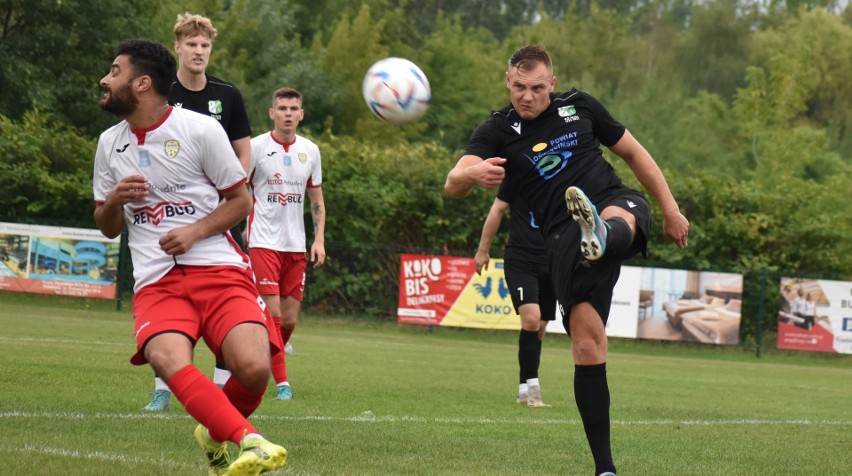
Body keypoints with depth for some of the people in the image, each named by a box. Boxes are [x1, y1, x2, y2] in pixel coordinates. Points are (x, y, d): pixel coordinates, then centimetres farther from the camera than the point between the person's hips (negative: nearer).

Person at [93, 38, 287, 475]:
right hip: (156, 281, 2)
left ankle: (219, 432, 9)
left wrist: (195, 231, -9)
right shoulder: (109, 144, 15)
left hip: (218, 267, -2)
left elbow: (241, 200, 7)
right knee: (170, 361, -33)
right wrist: (114, 200, 0)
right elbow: (108, 227, 24)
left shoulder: (200, 130, 1)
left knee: (253, 367, -24)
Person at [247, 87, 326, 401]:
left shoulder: (310, 151, 8)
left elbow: (316, 198, 15)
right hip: (264, 242, -4)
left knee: (289, 319, 5)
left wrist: (319, 239, 6)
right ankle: (281, 382, -8)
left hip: (296, 245, 4)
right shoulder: (256, 147, -4)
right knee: (272, 313, -12)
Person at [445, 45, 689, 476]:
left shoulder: (579, 106, 9)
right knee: (587, 344, -12)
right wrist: (474, 174, -37)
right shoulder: (497, 131, 2)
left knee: (618, 217, -38)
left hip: (615, 201, 2)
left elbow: (633, 152, 20)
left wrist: (670, 209, 16)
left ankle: (601, 238, -76)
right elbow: (453, 185, -13)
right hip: (563, 237, -2)